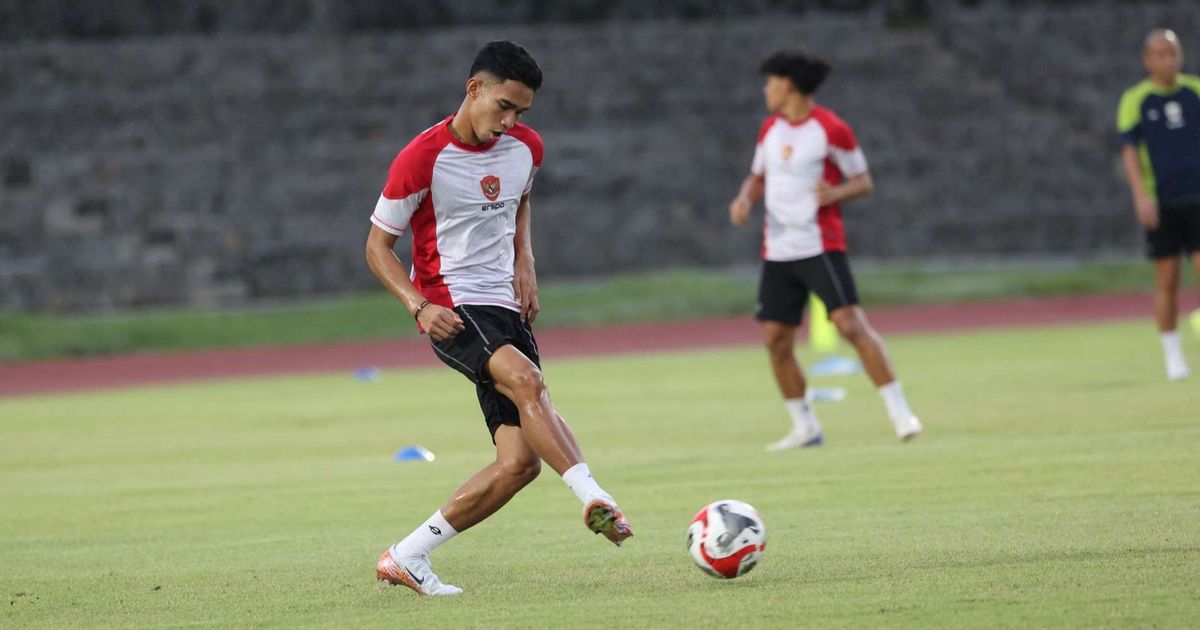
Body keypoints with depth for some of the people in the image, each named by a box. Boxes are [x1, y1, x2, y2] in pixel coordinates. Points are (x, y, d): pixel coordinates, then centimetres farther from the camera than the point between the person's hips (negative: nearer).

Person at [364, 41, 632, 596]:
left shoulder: (525, 148, 6)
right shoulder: (422, 159, -11)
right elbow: (378, 245, -3)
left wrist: (524, 260, 10)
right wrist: (419, 305, -18)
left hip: (506, 310, 6)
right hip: (452, 310, -6)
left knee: (521, 461, -6)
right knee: (527, 380, -35)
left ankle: (406, 557, 5)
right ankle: (594, 499, -44)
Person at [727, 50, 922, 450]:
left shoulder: (831, 129, -8)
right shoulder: (770, 129, 11)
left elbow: (864, 181, -3)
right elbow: (758, 176, 23)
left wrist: (834, 193, -23)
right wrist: (745, 199, 1)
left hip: (821, 247, -7)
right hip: (777, 252, 7)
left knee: (851, 324, -19)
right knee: (775, 340, 3)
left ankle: (899, 413, -15)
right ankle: (805, 428, 16)